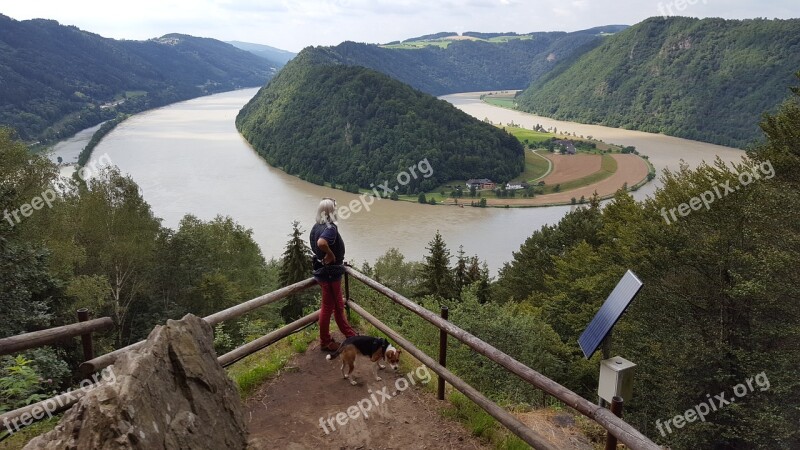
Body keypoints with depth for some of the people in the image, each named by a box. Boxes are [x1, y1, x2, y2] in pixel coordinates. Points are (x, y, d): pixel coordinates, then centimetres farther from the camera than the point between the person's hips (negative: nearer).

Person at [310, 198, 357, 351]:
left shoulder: (316, 226, 6)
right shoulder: (330, 228, -23)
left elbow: (315, 245, 18)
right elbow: (322, 243, -42)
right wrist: (331, 255, -26)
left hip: (323, 270, 10)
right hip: (330, 273, -10)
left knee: (338, 305, 21)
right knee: (327, 307, 5)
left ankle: (349, 333, 37)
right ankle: (325, 342, 19)